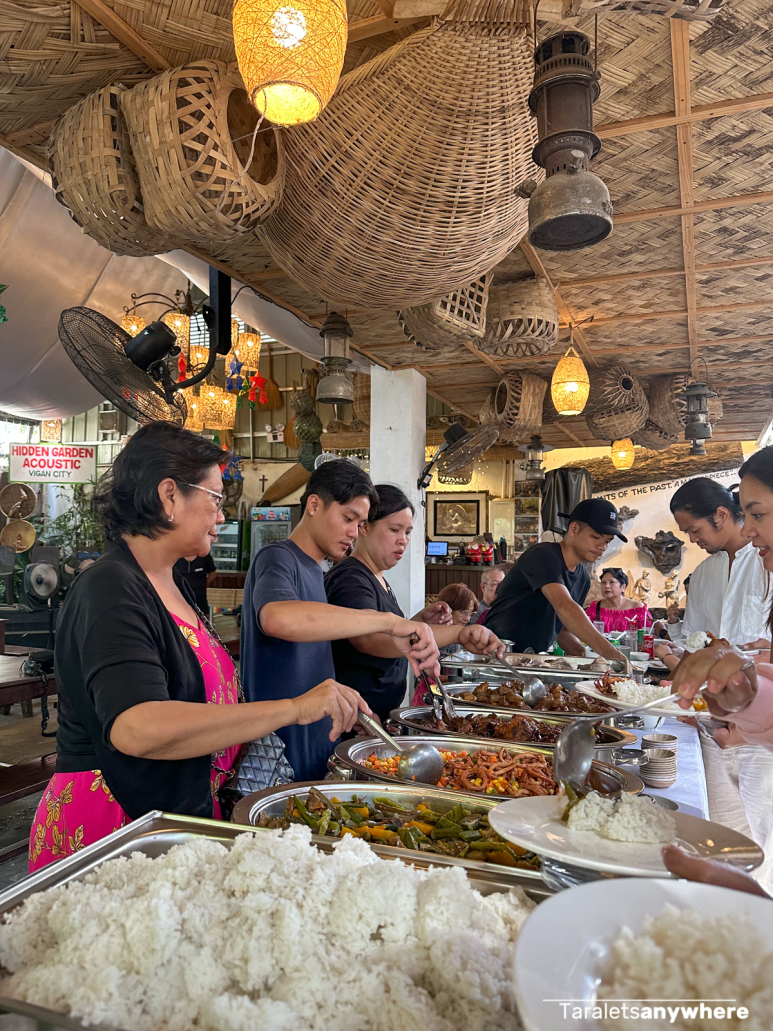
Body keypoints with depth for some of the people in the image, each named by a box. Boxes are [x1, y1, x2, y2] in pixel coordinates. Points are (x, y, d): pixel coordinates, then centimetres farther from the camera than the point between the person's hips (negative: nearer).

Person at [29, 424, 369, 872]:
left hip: (184, 814, 9)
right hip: (107, 825, -8)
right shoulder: (110, 591, -21)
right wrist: (294, 708, -35)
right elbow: (137, 729, -35)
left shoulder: (172, 582, 9)